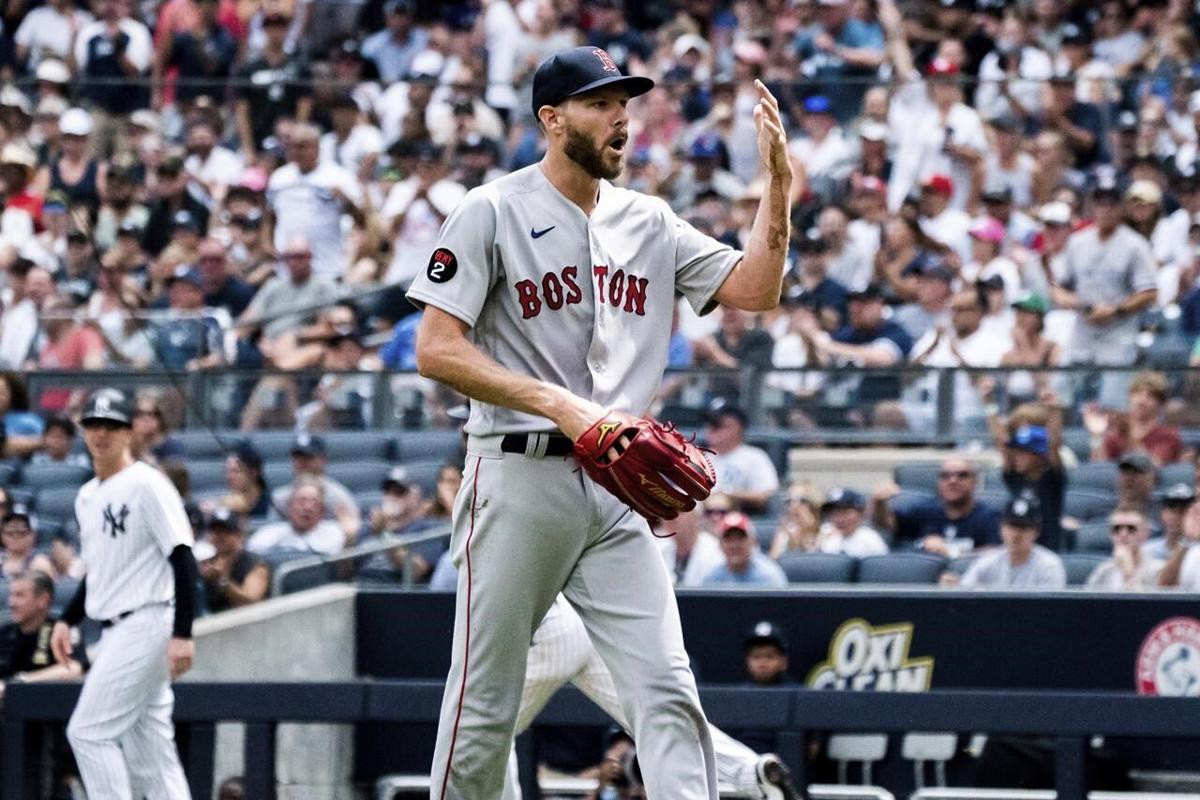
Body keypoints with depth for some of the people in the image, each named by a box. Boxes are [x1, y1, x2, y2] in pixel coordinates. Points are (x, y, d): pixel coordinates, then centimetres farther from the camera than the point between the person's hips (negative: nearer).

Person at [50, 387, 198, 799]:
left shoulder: (146, 485, -10)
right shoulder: (88, 496, 16)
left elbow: (183, 559, -16)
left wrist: (182, 633, -22)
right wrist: (68, 619, 16)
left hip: (145, 623, -9)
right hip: (115, 632, 9)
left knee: (88, 731, -13)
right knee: (148, 753, 7)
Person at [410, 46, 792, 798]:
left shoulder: (648, 223, 12)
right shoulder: (492, 214, -4)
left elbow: (753, 291, 4)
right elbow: (436, 349, -11)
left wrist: (779, 188, -9)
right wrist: (558, 405, -20)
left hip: (618, 491, 4)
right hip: (520, 478, -4)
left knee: (667, 690, -6)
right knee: (486, 701, 2)